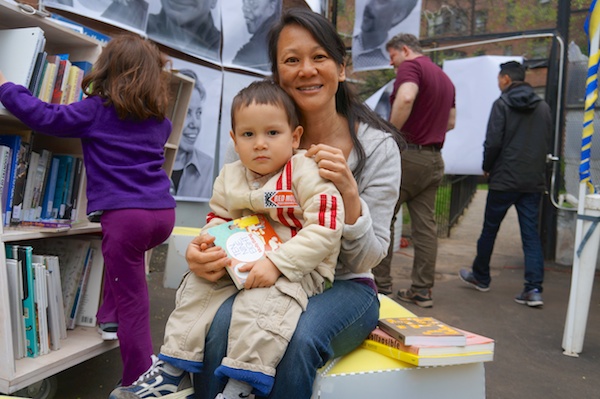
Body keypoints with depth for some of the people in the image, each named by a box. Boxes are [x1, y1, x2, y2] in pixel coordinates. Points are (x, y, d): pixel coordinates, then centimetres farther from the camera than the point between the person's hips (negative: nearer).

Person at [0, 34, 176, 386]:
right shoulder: (159, 120, 16)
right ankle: (111, 315, 34)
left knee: (132, 301, 1)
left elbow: (45, 117, 1)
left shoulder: (96, 111, 1)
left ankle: (139, 381, 10)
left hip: (124, 214, -5)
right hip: (163, 213, 6)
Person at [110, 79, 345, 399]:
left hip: (300, 268, -6)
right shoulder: (229, 177, 5)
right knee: (198, 286, -5)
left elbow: (324, 229, -21)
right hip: (242, 264, 7)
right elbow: (218, 218, 18)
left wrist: (275, 263, -27)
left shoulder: (307, 173, -15)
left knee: (262, 301, -32)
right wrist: (211, 245, -7)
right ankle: (170, 371, 6)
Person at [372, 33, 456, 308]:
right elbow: (451, 122, 26)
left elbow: (406, 98, -28)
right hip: (434, 159, 8)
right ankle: (422, 290, 12)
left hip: (407, 154, -8)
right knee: (425, 225, 8)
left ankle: (381, 284, 6)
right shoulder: (445, 78, 20)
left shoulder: (411, 66, -6)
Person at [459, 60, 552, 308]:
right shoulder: (544, 107, 9)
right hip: (535, 181, 5)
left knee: (490, 229, 11)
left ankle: (480, 277, 26)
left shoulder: (502, 104, -7)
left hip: (504, 179, -4)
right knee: (531, 234, 5)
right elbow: (548, 144, 13)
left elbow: (493, 142, -13)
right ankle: (534, 289, -1)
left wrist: (487, 167, 2)